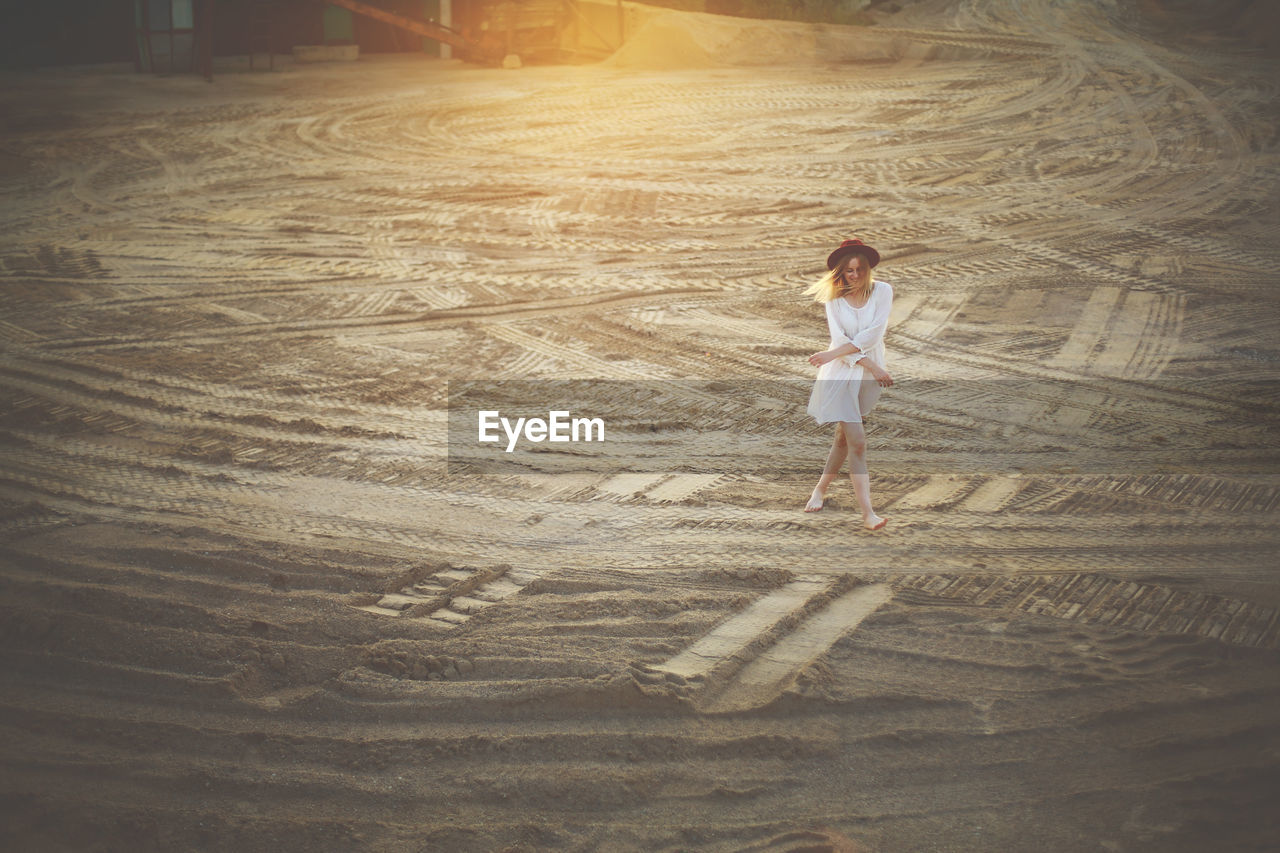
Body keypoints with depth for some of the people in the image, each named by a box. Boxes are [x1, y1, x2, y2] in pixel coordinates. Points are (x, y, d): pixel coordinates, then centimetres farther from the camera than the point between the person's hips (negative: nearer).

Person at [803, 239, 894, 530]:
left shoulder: (882, 291, -3)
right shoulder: (834, 298, -1)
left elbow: (873, 335, -12)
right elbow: (839, 339, -8)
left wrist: (832, 354, -15)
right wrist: (872, 366, -17)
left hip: (870, 374, 2)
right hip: (841, 374, -2)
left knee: (844, 437, 12)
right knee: (857, 442, -12)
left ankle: (820, 490, 34)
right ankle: (867, 513, -17)